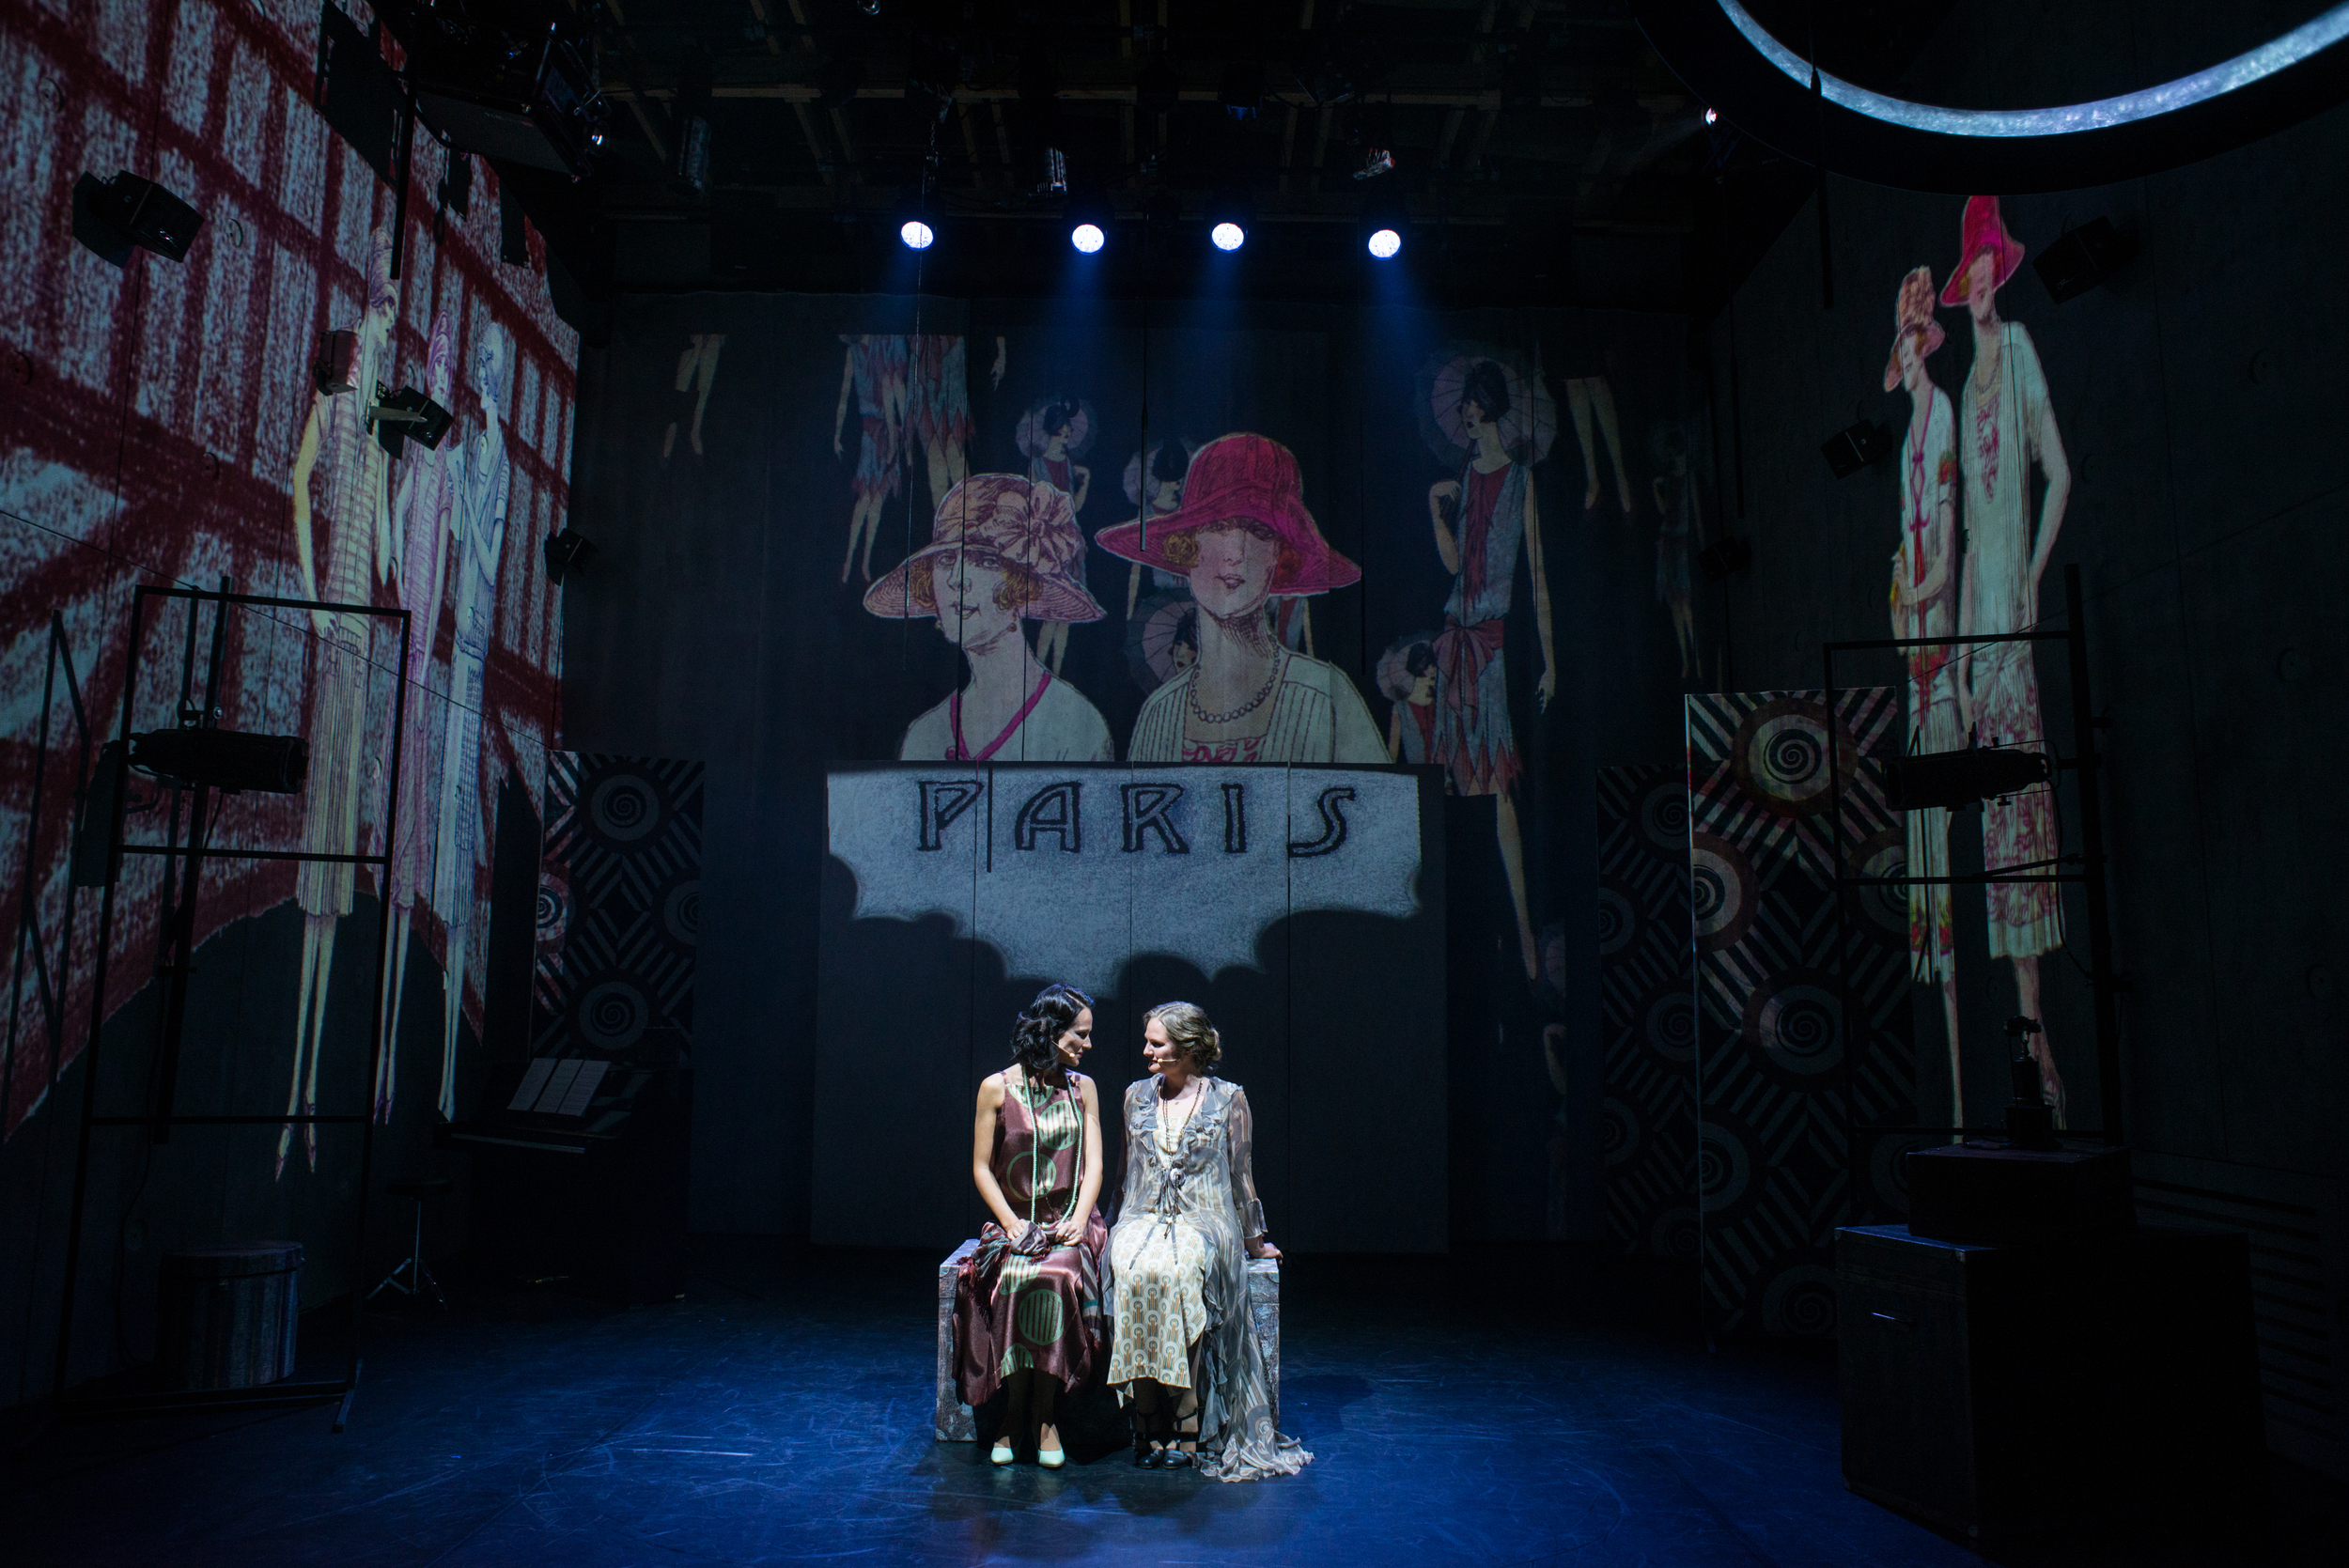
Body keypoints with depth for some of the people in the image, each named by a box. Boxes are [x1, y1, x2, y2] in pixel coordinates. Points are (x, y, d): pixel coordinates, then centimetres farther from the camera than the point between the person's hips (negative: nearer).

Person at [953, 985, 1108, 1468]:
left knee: (1056, 1277, -30)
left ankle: (1039, 1415, -19)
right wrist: (1012, 1223, -11)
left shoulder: (1082, 1088, 8)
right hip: (1016, 1223, -1)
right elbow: (981, 1168, 1)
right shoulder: (997, 1088, -1)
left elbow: (1093, 1163, 4)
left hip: (1070, 1224, 1)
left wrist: (1077, 1221, -11)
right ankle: (1020, 1409, -16)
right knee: (1016, 1279, -32)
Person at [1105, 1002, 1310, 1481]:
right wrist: (1121, 1224, 16)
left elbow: (1240, 1174, 8)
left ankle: (1187, 1428, -27)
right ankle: (1149, 1427, -25)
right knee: (1134, 1273, -33)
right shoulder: (1137, 1096, 13)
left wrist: (1254, 1239, 11)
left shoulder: (1229, 1099, 3)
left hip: (1203, 1220, -3)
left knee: (1175, 1271, -37)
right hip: (1143, 1218, 3)